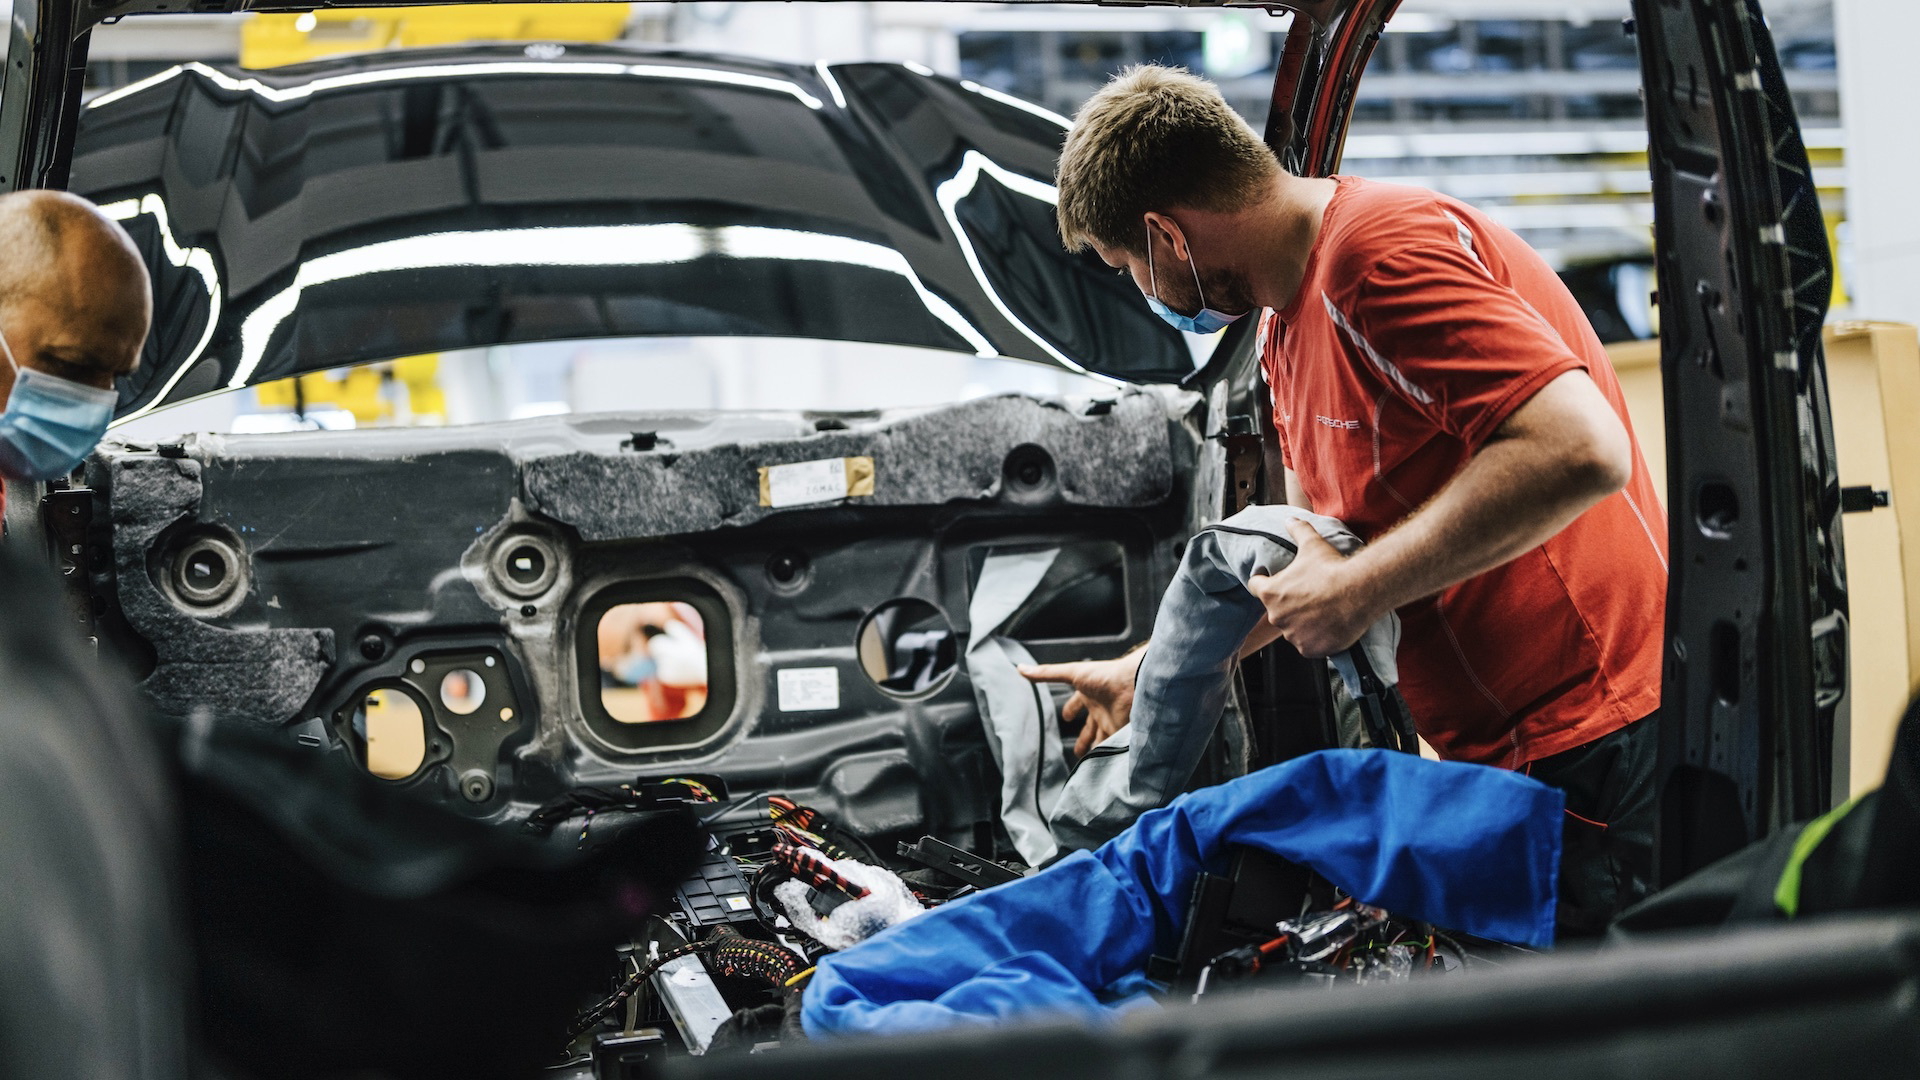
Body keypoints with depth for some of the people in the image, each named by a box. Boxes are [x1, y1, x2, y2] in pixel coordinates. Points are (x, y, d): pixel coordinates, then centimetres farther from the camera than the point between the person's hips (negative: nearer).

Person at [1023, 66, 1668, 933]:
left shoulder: (1381, 252, -18)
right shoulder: (1287, 324, 15)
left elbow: (1581, 451, -30)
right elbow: (1307, 550, 27)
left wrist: (1356, 590, -21)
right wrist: (1144, 671, 30)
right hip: (1503, 756, 10)